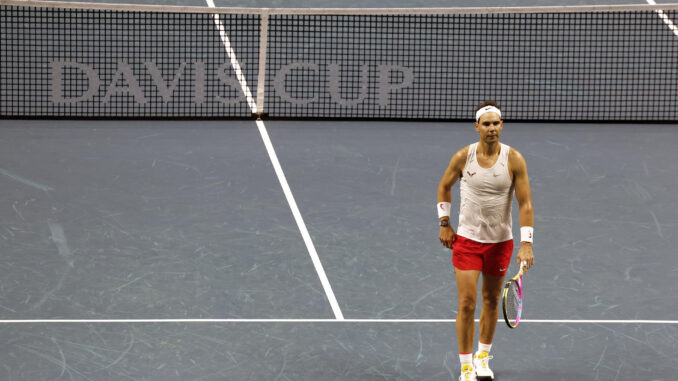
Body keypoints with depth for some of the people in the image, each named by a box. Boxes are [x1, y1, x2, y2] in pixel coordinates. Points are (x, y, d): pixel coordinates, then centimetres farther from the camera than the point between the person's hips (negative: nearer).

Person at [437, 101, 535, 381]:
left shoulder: (514, 160, -10)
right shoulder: (463, 157, -8)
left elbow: (525, 204, -10)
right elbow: (444, 186, 10)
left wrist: (526, 244, -17)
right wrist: (444, 223, 5)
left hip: (500, 241, 1)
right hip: (466, 239, -1)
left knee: (491, 301, 14)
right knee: (467, 303, -7)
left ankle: (483, 356, 34)